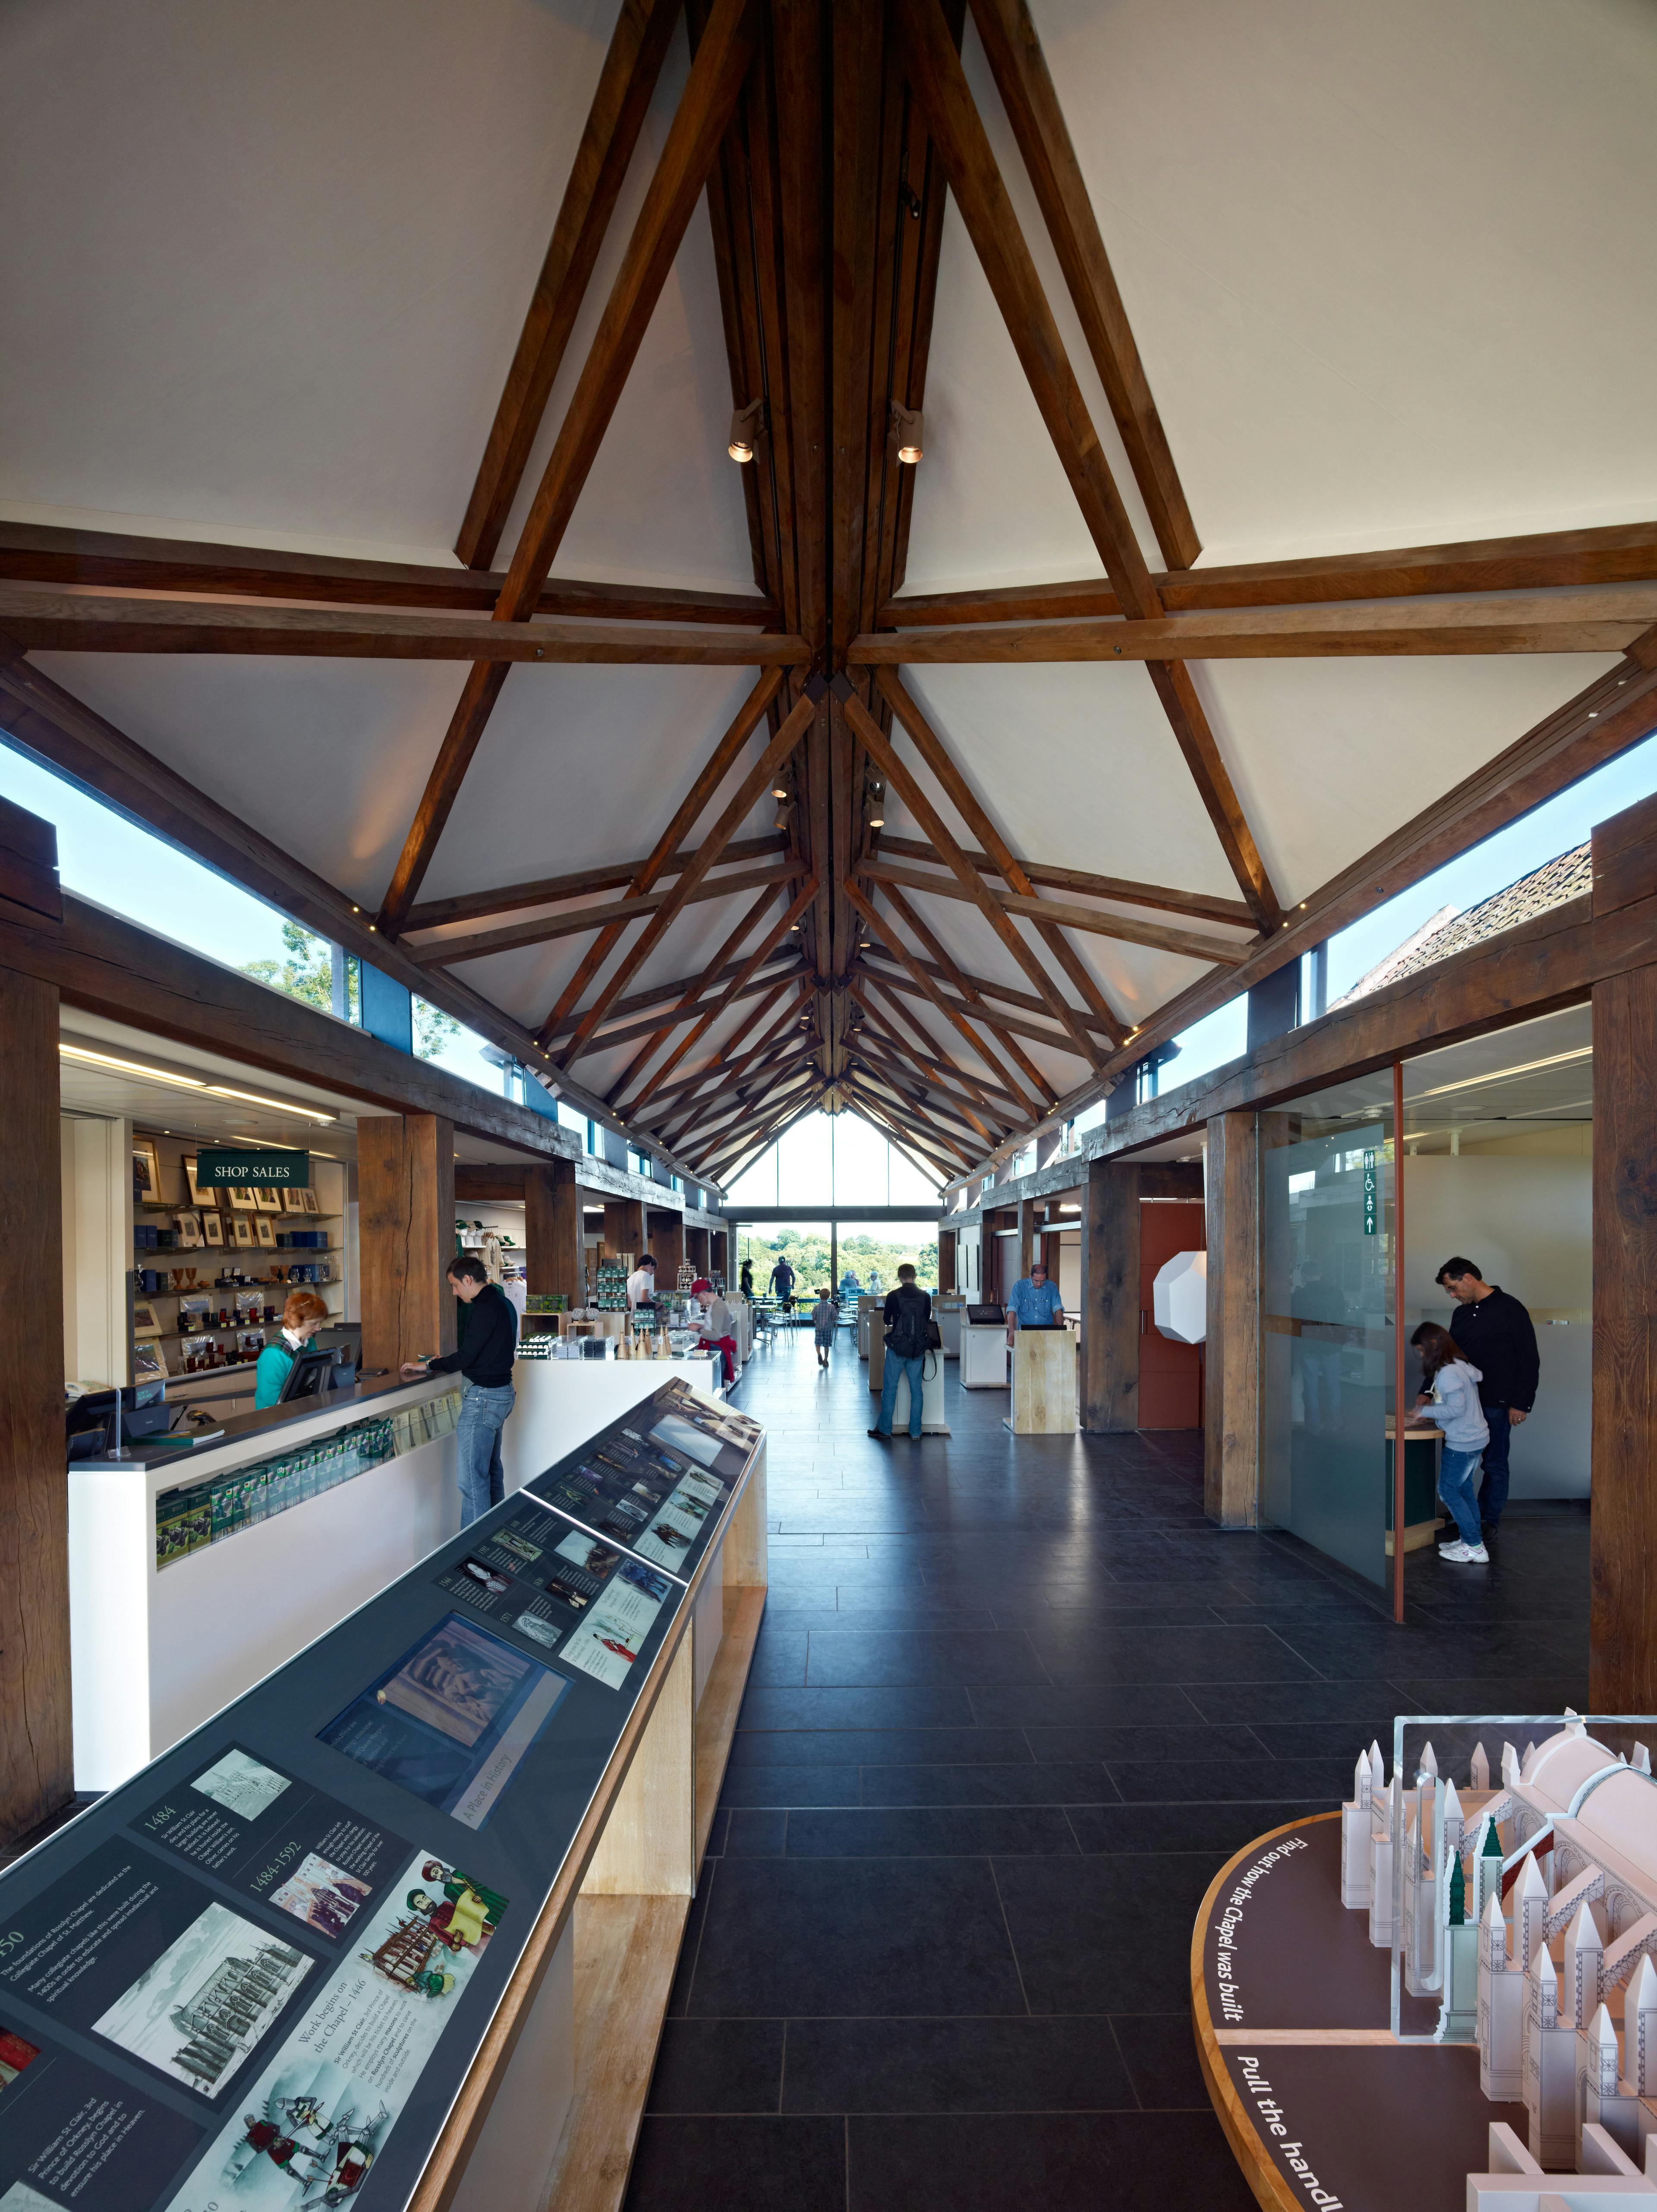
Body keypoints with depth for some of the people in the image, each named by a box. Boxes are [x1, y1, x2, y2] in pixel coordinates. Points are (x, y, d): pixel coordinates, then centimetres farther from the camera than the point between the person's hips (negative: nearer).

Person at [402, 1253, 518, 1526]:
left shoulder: (485, 1309, -18)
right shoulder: (501, 1303, 12)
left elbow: (466, 1358, -19)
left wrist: (427, 1365, -5)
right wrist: (447, 1360, 21)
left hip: (482, 1397, -11)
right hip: (501, 1392, 11)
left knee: (472, 1480, -7)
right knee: (492, 1469, 18)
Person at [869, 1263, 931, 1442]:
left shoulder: (893, 1296, -9)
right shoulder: (925, 1297, -1)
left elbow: (886, 1320, 3)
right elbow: (927, 1320, 11)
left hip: (897, 1348, -2)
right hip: (918, 1349, 3)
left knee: (890, 1389, 6)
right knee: (916, 1390, 9)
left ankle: (885, 1429, 12)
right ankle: (915, 1431, 12)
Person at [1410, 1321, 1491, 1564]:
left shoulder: (1448, 1372, -22)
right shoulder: (1460, 1365, 9)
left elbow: (1456, 1408, -26)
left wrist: (1426, 1411, -16)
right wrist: (1431, 1400, 9)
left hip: (1462, 1442, -10)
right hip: (1475, 1437, 10)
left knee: (1448, 1490, -2)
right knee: (1463, 1489, 16)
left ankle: (1475, 1547, 2)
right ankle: (1470, 1539, 22)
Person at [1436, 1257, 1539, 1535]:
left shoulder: (1509, 1309, -7)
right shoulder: (1461, 1314, 13)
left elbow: (1529, 1360, -9)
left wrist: (1521, 1404, -12)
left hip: (1496, 1406, -6)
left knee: (1495, 1465, 4)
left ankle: (1488, 1521, 15)